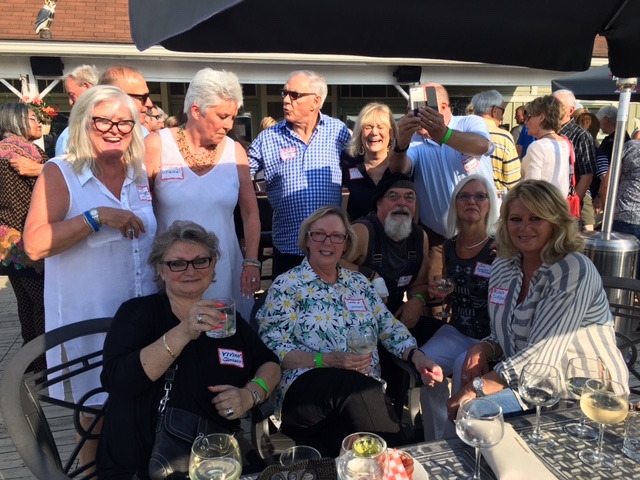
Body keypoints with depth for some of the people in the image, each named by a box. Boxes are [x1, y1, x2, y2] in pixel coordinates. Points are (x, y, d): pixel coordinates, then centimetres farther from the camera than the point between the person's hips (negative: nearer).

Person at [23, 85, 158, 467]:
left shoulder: (141, 174, 7)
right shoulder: (60, 173, -7)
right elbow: (35, 245, -18)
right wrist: (97, 217, -25)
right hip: (89, 319, -4)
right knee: (98, 408, 10)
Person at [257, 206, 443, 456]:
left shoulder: (359, 282, 18)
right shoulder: (286, 285, 3)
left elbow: (389, 326, 17)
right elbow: (272, 347, -5)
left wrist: (416, 355, -3)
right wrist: (326, 360, -17)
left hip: (366, 390, 3)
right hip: (306, 387, -3)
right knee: (357, 387, -35)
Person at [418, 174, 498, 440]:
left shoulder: (500, 248, -11)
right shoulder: (450, 246, 5)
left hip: (490, 336, -4)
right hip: (456, 331, 4)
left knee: (463, 366, -30)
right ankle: (434, 444, 1)